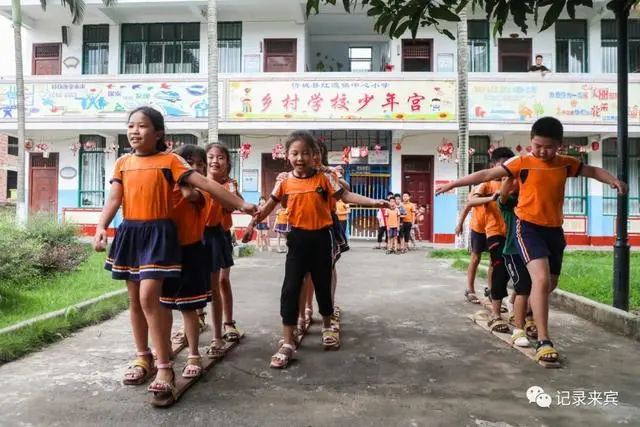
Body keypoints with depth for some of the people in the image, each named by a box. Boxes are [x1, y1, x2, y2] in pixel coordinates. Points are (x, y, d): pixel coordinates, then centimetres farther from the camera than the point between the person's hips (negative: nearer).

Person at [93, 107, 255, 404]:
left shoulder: (169, 160, -3)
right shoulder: (123, 163, 10)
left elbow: (205, 184, -8)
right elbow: (114, 199, 3)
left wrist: (240, 204, -12)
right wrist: (101, 227, -14)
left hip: (158, 232, -5)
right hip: (129, 233, 5)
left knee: (149, 297, -15)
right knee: (135, 299, 12)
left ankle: (165, 367, -6)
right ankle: (143, 358, 28)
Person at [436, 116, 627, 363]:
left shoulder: (566, 164, 6)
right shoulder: (522, 163, -7)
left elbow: (593, 171, 21)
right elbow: (487, 174, -8)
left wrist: (613, 180, 2)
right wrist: (454, 184, -8)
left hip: (554, 229, 6)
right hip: (528, 227, -6)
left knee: (551, 283, 16)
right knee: (541, 279, -21)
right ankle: (543, 340, -15)